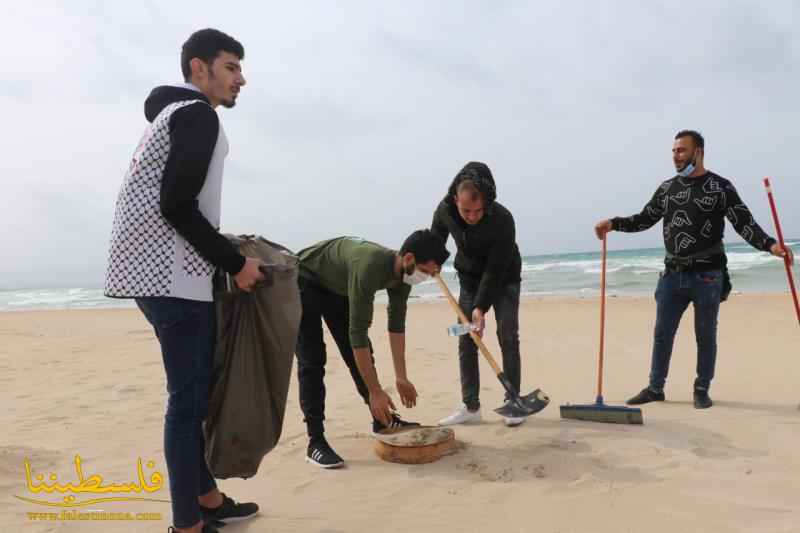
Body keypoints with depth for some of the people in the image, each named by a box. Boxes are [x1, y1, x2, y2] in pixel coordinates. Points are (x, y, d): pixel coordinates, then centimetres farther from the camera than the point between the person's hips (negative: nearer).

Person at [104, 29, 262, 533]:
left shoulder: (175, 114, 22)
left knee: (199, 390, 15)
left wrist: (229, 254, 20)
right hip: (173, 277, -10)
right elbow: (177, 207, -19)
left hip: (163, 271, 10)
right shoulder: (197, 115, -9)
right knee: (189, 396, -5)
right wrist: (235, 263, -12)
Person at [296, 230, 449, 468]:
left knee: (359, 353, 5)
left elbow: (397, 325, -2)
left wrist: (401, 377, -2)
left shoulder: (402, 274, -14)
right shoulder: (369, 268, -41)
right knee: (312, 361, -14)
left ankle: (381, 419, 17)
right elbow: (357, 332, -39)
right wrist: (375, 391, -34)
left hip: (336, 287, 8)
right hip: (303, 283, -8)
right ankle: (316, 442, -10)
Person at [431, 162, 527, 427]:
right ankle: (470, 406, 4)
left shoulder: (502, 219, -34)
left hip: (504, 279, -3)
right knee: (466, 341, -2)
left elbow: (496, 270, -31)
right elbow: (436, 238, 4)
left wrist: (481, 307, -33)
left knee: (508, 337, -11)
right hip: (469, 278, 4)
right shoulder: (445, 210, -22)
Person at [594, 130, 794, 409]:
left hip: (707, 276, -4)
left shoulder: (720, 187, -4)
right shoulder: (667, 188, 9)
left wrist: (770, 245, -25)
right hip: (673, 274, 4)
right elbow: (644, 219, 14)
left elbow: (744, 223, -9)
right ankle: (655, 388, 18)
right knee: (662, 334, 7)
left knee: (705, 336, 6)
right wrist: (614, 223, 0)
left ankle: (702, 390, 19)